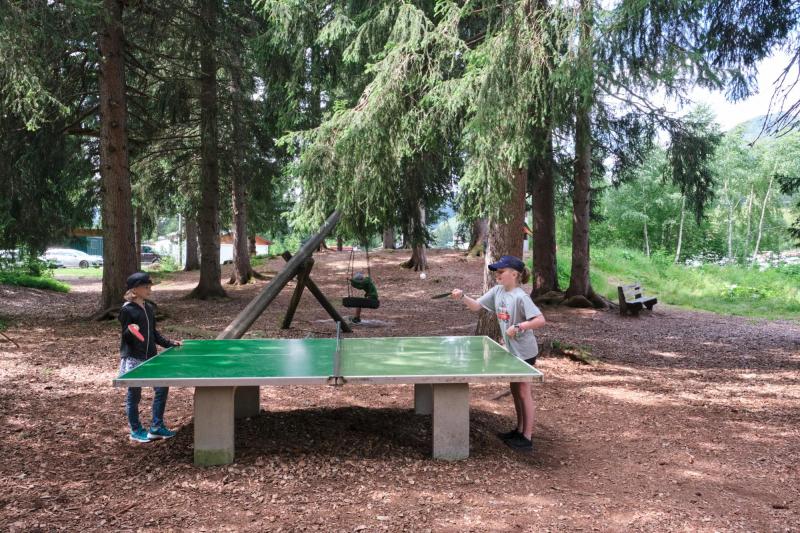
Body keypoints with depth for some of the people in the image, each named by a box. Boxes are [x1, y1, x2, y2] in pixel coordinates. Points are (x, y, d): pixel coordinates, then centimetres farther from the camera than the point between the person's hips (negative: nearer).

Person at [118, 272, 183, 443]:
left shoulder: (149, 308, 11)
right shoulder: (126, 310, -11)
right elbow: (125, 337, -11)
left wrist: (170, 343, 14)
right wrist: (130, 331, -32)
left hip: (150, 357, 7)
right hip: (132, 358, -7)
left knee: (162, 388, 4)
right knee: (134, 394, 3)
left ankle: (156, 427, 15)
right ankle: (136, 431, 18)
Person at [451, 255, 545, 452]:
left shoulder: (520, 297, -23)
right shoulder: (497, 291, 0)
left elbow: (540, 320, -27)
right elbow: (476, 306, 3)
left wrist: (518, 327, -33)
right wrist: (462, 297, -13)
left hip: (524, 352, -8)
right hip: (511, 349, 8)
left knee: (523, 392, -1)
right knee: (515, 390, 18)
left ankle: (527, 438, 8)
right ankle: (519, 430, 32)